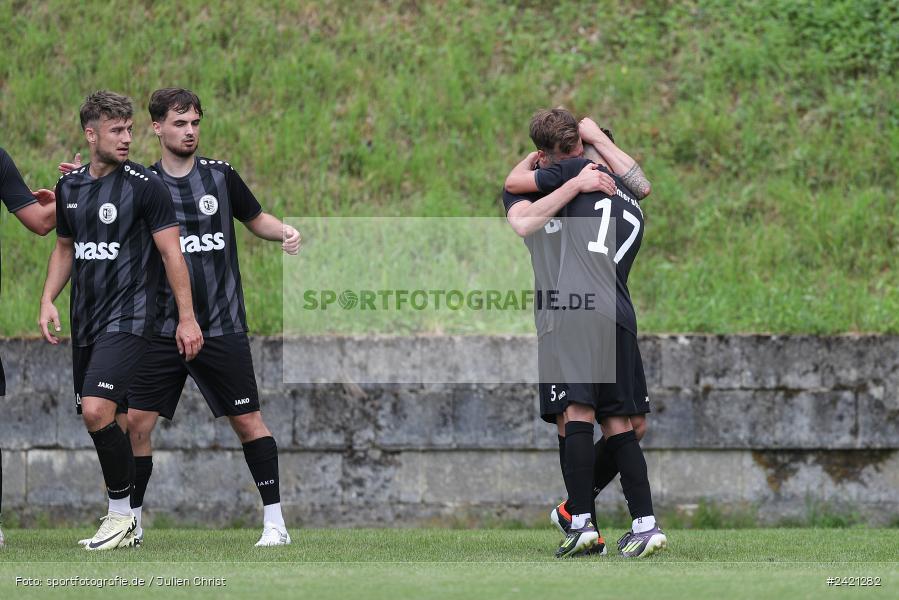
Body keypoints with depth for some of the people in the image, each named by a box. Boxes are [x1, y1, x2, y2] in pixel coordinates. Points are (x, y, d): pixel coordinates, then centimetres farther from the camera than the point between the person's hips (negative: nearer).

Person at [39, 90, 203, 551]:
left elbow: (171, 252, -8)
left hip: (128, 318, -6)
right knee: (112, 419, 8)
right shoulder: (70, 187, 10)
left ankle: (122, 512, -8)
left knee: (97, 410, -21)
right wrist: (48, 300, 10)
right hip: (85, 322, 6)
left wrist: (187, 317, -11)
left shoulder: (144, 185, -8)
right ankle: (123, 524, 17)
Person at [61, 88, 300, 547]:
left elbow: (256, 219, 16)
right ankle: (131, 521, 10)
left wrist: (285, 232, -5)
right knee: (135, 422, -4)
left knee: (247, 421, -1)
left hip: (222, 329, -1)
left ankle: (274, 521, 6)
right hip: (163, 331, 1)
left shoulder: (220, 176, 2)